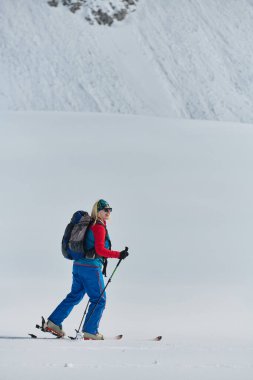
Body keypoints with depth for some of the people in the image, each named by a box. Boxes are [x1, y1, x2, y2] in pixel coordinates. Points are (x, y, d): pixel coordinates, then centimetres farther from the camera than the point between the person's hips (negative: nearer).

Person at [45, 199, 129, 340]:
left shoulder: (91, 225, 15)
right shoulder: (99, 227, -13)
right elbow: (100, 250, -19)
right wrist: (118, 255, -15)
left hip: (78, 265, 9)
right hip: (91, 267, -9)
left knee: (74, 296, 19)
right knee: (99, 299, 0)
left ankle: (53, 322, 18)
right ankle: (90, 331, 1)